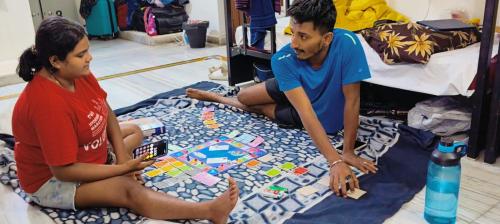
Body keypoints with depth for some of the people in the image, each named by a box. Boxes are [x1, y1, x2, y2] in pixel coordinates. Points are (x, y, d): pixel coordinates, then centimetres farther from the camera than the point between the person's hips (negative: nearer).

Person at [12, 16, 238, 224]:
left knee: (134, 131, 22)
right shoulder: (47, 102, -35)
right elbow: (64, 170, -31)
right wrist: (123, 168, -25)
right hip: (52, 179, -9)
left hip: (85, 156, 10)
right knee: (128, 188, -29)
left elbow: (106, 112, 2)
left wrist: (122, 156, -11)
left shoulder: (79, 73, -11)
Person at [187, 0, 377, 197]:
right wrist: (335, 161, -52)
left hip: (323, 112, -1)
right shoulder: (283, 60, -38)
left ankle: (219, 99, 39)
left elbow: (352, 101, -36)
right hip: (292, 88, 2)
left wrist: (348, 151, -35)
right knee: (243, 97, 14)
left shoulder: (347, 43, -45)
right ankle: (214, 96, 51)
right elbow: (305, 112, -43)